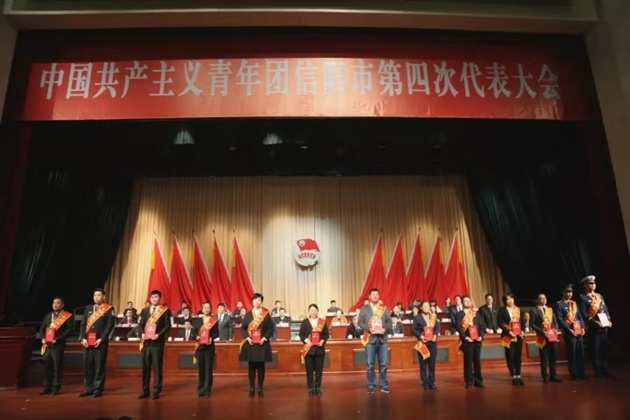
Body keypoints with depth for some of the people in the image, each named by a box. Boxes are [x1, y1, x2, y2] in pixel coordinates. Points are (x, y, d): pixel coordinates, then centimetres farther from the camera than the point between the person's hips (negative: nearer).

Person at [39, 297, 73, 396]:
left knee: (57, 367, -1)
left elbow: (69, 330, -10)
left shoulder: (68, 316, -4)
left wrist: (57, 339, -18)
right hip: (47, 345, 6)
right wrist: (43, 338, -1)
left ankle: (55, 388, 9)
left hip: (58, 345, -5)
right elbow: (42, 329, 17)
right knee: (47, 366, 8)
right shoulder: (48, 316, 17)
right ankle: (47, 388, 20)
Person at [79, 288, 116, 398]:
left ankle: (98, 389, 8)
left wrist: (101, 339, -15)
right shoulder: (88, 308, 13)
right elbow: (83, 324, 11)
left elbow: (110, 325, -8)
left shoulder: (109, 309, -2)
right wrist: (83, 338, -2)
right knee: (87, 366, 9)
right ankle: (89, 388, 20)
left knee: (99, 366, 0)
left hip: (100, 342, -5)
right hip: (87, 342, 5)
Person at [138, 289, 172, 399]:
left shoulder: (165, 310, -1)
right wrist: (142, 333, -6)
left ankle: (156, 391, 7)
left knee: (157, 367, 0)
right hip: (146, 341, 4)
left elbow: (168, 325, -5)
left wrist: (159, 334, -17)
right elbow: (141, 324, 12)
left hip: (157, 342, -4)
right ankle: (145, 390, 18)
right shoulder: (145, 311, 13)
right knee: (145, 366, 8)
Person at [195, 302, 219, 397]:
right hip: (200, 346, 2)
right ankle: (201, 389, 17)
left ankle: (207, 390, 7)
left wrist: (211, 338, -21)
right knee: (201, 368, 5)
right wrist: (196, 337, -14)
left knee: (208, 368, 0)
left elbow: (216, 333, -3)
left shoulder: (214, 321, 0)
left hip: (209, 347, -2)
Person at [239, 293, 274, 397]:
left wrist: (264, 338, -13)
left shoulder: (266, 314, 0)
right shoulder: (248, 314, 5)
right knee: (251, 366, 5)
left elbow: (270, 328, -1)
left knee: (261, 366, 5)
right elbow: (243, 328, 5)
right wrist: (247, 338, -10)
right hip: (250, 344, 1)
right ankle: (251, 389, 14)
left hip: (262, 344, -1)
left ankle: (260, 389, 14)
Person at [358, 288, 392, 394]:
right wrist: (369, 328, -16)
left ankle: (384, 385, 15)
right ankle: (371, 386, 11)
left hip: (382, 339, 2)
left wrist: (385, 329, -13)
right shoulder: (364, 308, 5)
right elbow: (360, 322, -1)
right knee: (370, 364, 1)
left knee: (383, 364, 5)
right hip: (370, 339, -2)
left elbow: (389, 322, 6)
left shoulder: (384, 308, 11)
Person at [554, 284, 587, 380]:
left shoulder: (574, 303, 15)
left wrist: (582, 327, 1)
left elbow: (579, 316, 15)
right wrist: (569, 330, -16)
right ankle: (574, 374, 9)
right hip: (569, 332, -6)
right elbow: (559, 319, -12)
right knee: (572, 354, 0)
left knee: (580, 353, 8)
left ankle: (581, 373, 18)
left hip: (578, 331, 6)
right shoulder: (559, 304, -6)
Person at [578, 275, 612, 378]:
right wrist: (595, 322, -19)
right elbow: (583, 314, -12)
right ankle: (598, 372, 8)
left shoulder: (599, 296, 15)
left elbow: (606, 309, 16)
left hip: (604, 326, 6)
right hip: (593, 328, -6)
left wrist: (608, 320, 1)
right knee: (595, 350, 0)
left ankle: (605, 370, 20)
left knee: (603, 349, 12)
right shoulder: (582, 298, -6)